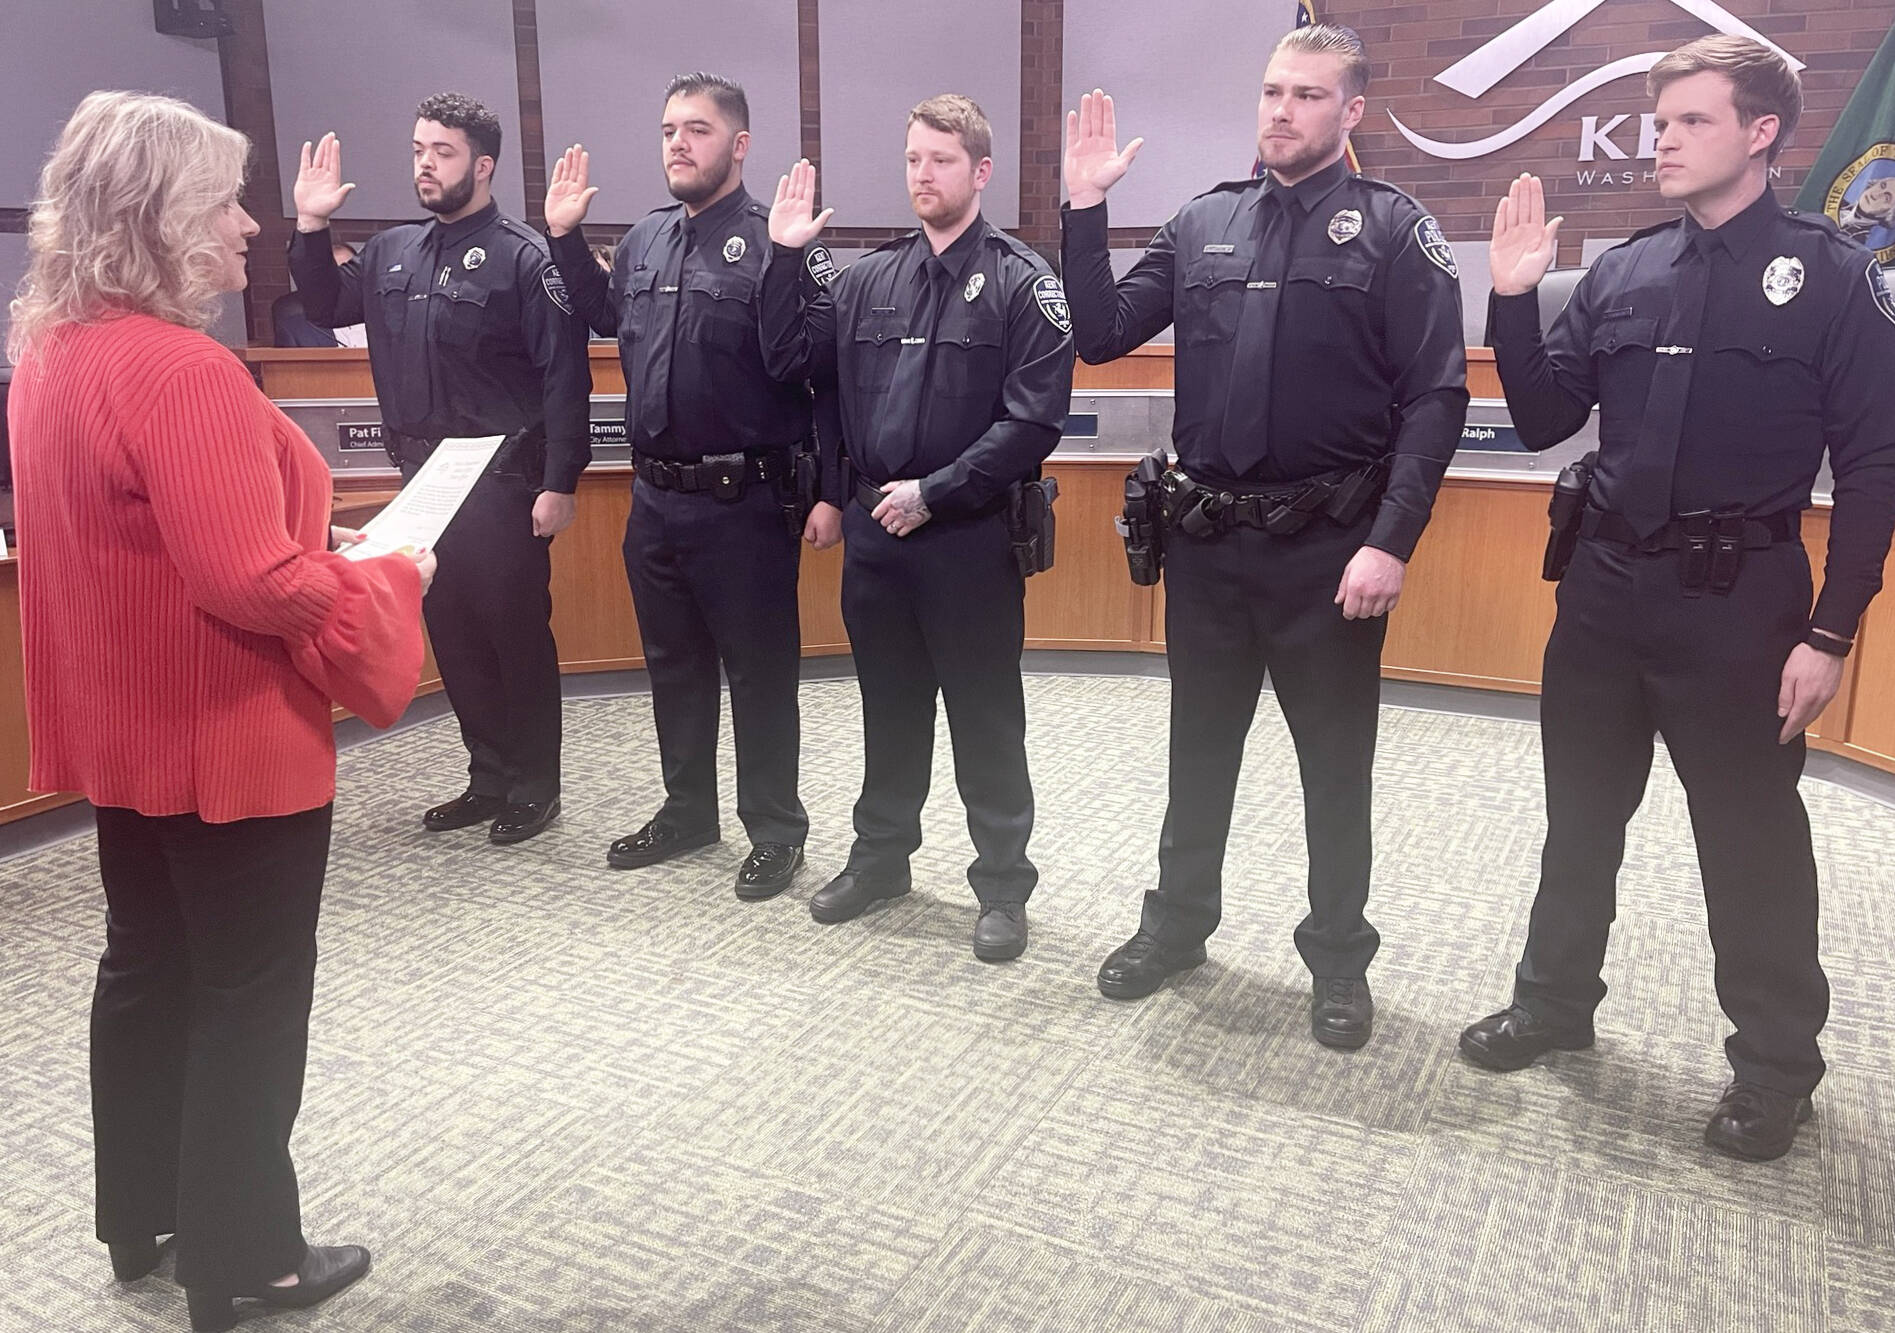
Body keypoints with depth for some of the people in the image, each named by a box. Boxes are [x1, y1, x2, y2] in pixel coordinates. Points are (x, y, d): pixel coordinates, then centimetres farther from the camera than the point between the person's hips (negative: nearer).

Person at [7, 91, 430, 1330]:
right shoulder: (179, 367, -24)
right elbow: (255, 583, -29)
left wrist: (329, 561, 13)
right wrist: (390, 579, -13)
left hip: (129, 731, 9)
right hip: (228, 742, -9)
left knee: (149, 973, 21)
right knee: (250, 1002, 7)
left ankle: (143, 1220, 38)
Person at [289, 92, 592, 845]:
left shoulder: (522, 257, -10)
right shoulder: (392, 252, 10)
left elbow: (565, 377, -14)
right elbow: (327, 308, 25)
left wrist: (559, 485, -19)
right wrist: (311, 228, 10)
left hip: (501, 483, -7)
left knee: (518, 636, 2)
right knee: (452, 636, 12)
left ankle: (534, 788, 16)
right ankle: (489, 779, 26)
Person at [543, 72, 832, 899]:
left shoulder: (771, 243, -12)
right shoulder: (645, 240, 9)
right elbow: (605, 317, 27)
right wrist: (564, 237, 19)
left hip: (744, 500, -7)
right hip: (655, 496, 7)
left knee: (759, 671, 5)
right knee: (673, 665, 19)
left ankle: (775, 830, 21)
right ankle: (688, 809, 36)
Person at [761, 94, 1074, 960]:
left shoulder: (1021, 281, -6)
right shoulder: (868, 278, 10)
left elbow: (1034, 420, -13)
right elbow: (791, 364, 11)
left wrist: (933, 492, -16)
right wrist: (785, 256, 3)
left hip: (971, 536, -5)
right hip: (875, 530, 5)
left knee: (985, 720, 5)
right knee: (889, 708, 17)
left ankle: (1003, 885, 19)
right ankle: (880, 855, 33)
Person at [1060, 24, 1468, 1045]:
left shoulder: (1395, 230, -4)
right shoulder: (1203, 224, 8)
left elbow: (1436, 397, -9)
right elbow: (1101, 336, 7)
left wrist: (1391, 541, -17)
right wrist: (1084, 210, -2)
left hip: (1329, 547, -3)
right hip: (1206, 539, 4)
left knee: (1336, 764, 9)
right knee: (1199, 749, 17)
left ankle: (1339, 956, 27)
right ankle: (1178, 920, 35)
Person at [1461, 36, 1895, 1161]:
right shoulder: (1624, 273, 6)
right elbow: (1545, 422, 7)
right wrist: (1515, 300, -6)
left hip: (1739, 598, -4)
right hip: (1606, 582, 5)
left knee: (1752, 837, 6)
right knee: (1582, 814, 16)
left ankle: (1777, 1063, 25)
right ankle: (1556, 1000, 35)